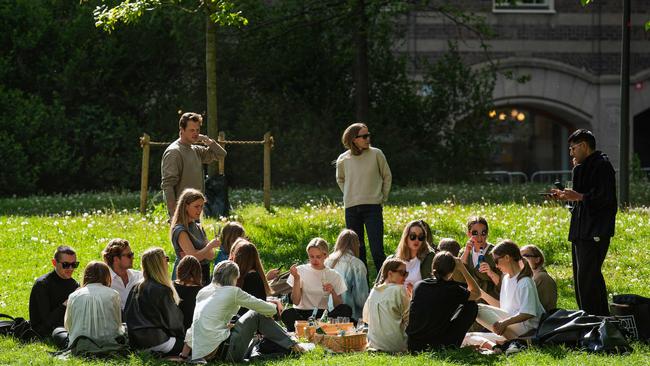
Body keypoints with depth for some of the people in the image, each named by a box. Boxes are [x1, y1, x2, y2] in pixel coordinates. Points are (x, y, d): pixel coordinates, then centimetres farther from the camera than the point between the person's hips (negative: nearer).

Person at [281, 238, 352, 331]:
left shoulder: (334, 276, 10)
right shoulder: (300, 271, 7)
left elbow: (339, 306, 7)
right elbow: (296, 302, -2)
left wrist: (333, 292, -10)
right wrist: (296, 279, -11)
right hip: (302, 313, -3)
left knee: (347, 310, -29)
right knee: (287, 314, -37)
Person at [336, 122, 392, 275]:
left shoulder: (376, 154, -1)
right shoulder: (343, 159, 3)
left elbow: (387, 176, 11)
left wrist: (383, 197, 7)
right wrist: (349, 196, 12)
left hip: (373, 207, -2)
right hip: (351, 209, 2)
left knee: (377, 251, -8)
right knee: (357, 251, 6)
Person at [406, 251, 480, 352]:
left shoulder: (419, 286, 2)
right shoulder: (451, 289, -12)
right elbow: (477, 293, 5)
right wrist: (463, 269, 6)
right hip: (436, 346, -5)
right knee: (471, 306, 7)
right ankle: (451, 346, 10)